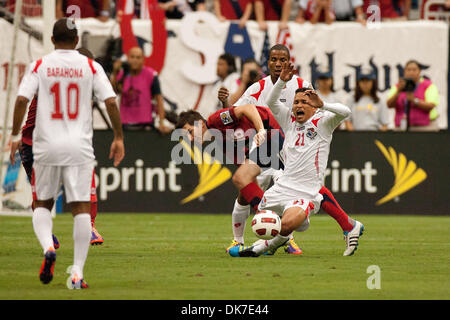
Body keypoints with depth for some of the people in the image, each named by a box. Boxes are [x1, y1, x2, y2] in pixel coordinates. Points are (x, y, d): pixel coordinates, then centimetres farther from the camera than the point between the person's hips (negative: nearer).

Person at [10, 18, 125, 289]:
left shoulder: (40, 65, 2)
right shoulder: (91, 67, 2)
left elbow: (22, 100, -6)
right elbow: (111, 101, -2)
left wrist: (15, 137, 2)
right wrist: (119, 138, 6)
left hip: (47, 146, 1)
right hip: (80, 148, -1)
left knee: (42, 204, 16)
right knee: (81, 208, 0)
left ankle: (48, 247, -13)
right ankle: (78, 273, -6)